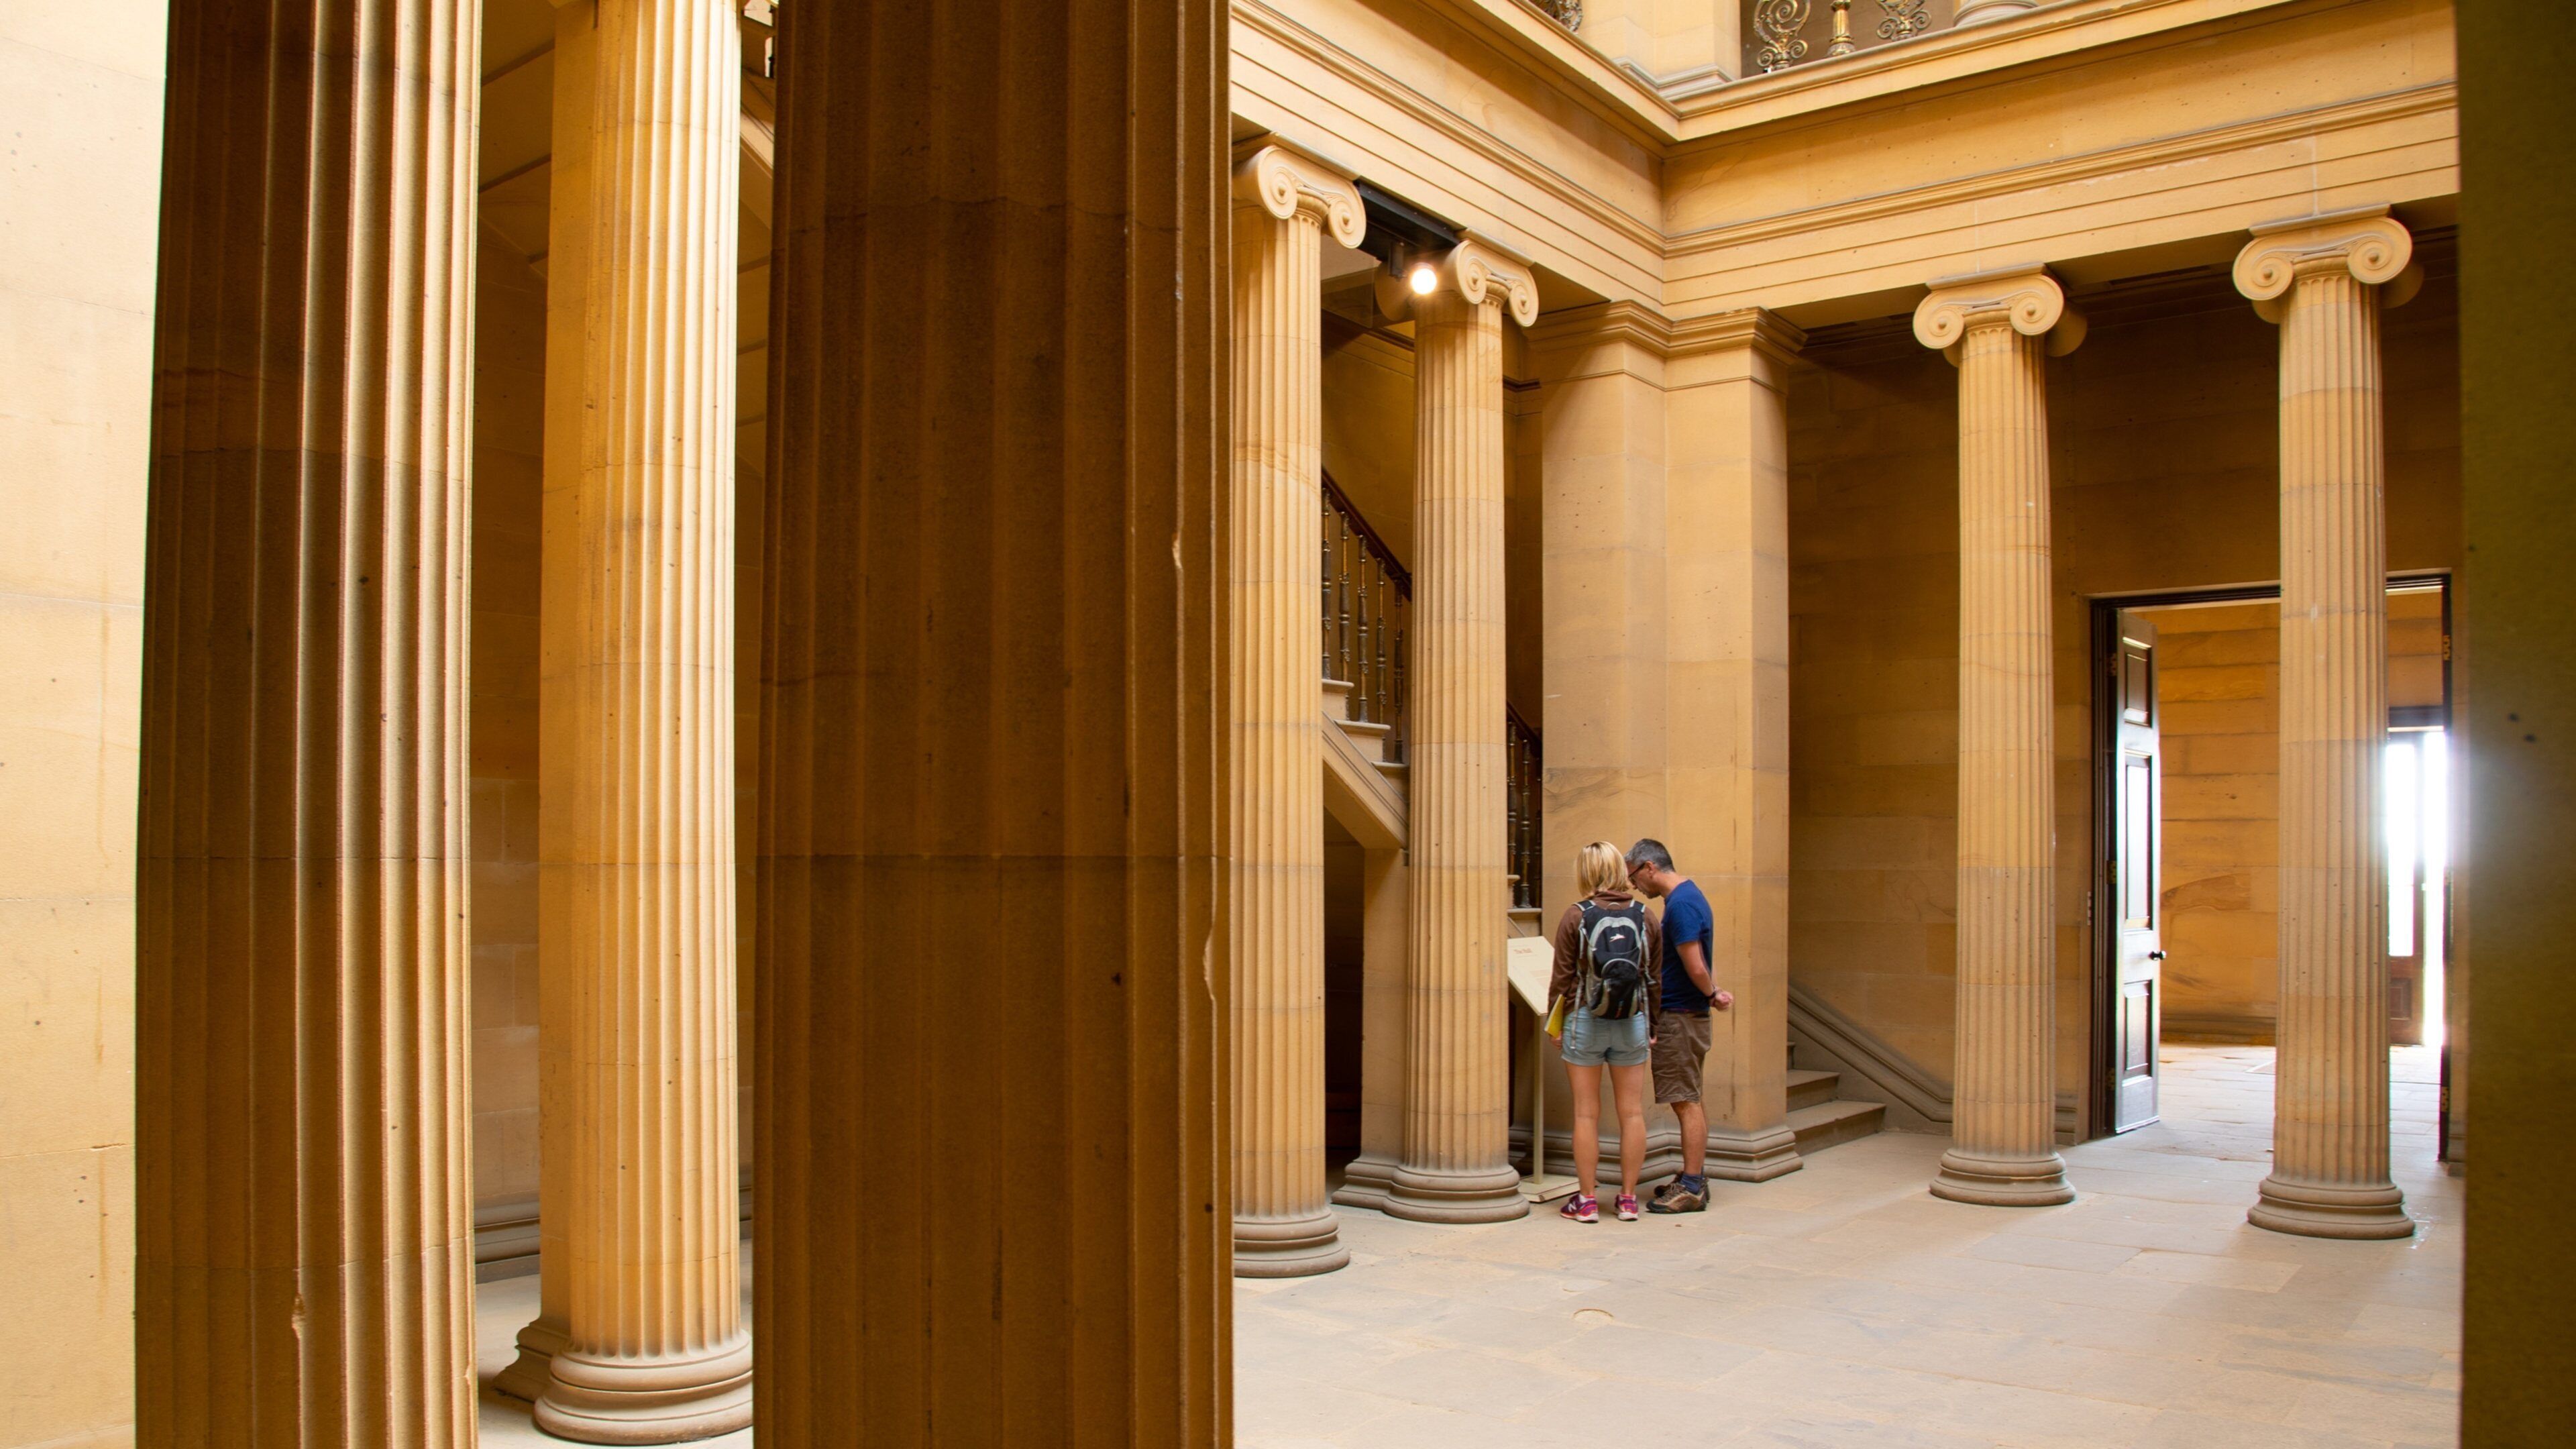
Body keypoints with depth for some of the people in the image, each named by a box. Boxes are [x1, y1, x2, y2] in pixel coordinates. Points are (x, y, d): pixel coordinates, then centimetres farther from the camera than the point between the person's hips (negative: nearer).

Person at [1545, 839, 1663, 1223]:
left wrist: (1556, 1024, 6)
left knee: (1587, 1114, 4)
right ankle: (1628, 1198, 14)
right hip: (1633, 1022, 2)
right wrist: (1651, 1028, 15)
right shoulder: (1644, 917, 2)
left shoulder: (1576, 916, -7)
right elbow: (1654, 978, 6)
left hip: (1585, 1021, -2)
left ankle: (1587, 1201, 8)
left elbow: (1563, 977, -5)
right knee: (1632, 1113, 8)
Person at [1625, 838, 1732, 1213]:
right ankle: (1695, 1179, 23)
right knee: (1690, 1101, 15)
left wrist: (1712, 995, -4)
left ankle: (1692, 1189, -1)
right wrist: (1713, 993, 4)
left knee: (1686, 1102, -5)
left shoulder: (1681, 904, -19)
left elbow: (1695, 968, -20)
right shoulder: (1690, 896, 15)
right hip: (1688, 1014, 10)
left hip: (1679, 1015, -10)